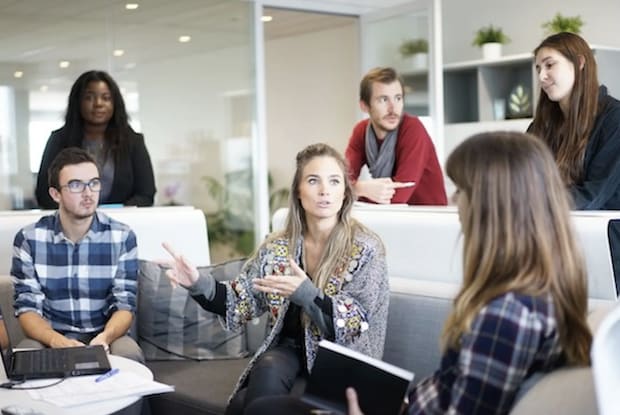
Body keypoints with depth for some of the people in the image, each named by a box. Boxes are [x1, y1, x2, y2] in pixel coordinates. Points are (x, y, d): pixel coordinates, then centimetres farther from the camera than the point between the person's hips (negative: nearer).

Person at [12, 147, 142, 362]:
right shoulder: (28, 239, -4)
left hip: (105, 336, 0)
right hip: (51, 337, 0)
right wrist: (56, 340, -28)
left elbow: (124, 305, -6)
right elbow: (27, 307, -7)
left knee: (129, 355, -31)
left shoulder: (122, 237, -4)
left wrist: (105, 337, -29)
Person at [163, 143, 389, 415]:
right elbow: (242, 303, 5)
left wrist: (306, 294, -27)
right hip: (287, 349, 4)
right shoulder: (277, 247, 3)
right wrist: (199, 284, -13)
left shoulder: (365, 249, -9)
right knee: (268, 371, -30)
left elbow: (358, 326, -13)